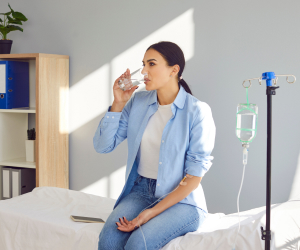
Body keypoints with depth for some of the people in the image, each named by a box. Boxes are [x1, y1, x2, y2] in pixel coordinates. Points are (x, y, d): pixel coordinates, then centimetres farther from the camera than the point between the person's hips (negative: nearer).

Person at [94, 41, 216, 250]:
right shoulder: (137, 102, 4)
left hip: (181, 200, -4)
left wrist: (152, 212, -18)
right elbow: (102, 146, 4)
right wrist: (118, 104, -6)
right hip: (140, 191, 4)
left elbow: (194, 177, -11)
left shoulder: (197, 111, -10)